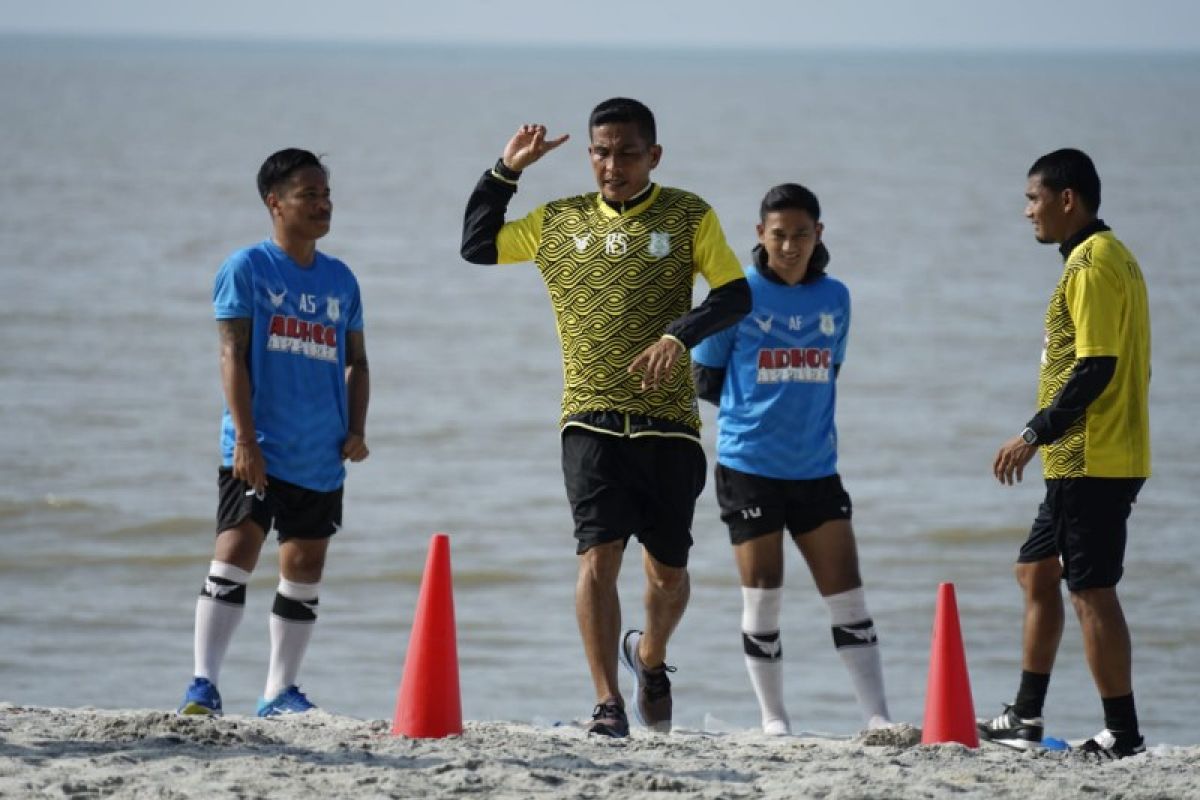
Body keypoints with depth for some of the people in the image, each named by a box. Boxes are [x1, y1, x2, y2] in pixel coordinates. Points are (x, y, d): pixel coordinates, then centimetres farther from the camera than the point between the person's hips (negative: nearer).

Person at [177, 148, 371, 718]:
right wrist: (246, 440, -15)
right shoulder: (247, 269, -1)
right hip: (258, 453, -5)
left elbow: (356, 361, 19)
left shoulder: (340, 280, 13)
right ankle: (203, 685, -14)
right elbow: (233, 355, -7)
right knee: (235, 553, -15)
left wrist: (356, 429, 3)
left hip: (321, 458, 5)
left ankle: (280, 692, 14)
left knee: (305, 569, 7)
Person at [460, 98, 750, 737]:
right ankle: (607, 706, -16)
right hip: (591, 420, 0)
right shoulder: (558, 222, 11)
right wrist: (505, 171, 8)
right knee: (598, 556, -16)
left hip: (668, 420, 0)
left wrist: (679, 334, -17)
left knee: (667, 570, 9)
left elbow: (735, 295, 0)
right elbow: (476, 247, 17)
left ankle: (649, 656, 40)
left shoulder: (688, 216, 5)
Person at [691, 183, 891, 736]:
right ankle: (774, 721, 10)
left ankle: (877, 718, 2)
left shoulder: (835, 298, 7)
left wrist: (799, 415, 8)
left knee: (846, 591, 0)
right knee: (763, 592, 0)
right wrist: (755, 412, 4)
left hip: (815, 467, 3)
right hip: (749, 466, -3)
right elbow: (705, 377, 3)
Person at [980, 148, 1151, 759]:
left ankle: (1122, 734, -5)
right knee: (1036, 570, 17)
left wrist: (1034, 435, -18)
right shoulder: (1113, 258, 17)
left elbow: (1096, 367, -22)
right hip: (1092, 460, 11)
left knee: (1090, 591, -7)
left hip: (1090, 462, -11)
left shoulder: (1091, 265, -15)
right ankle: (1026, 717, 22)